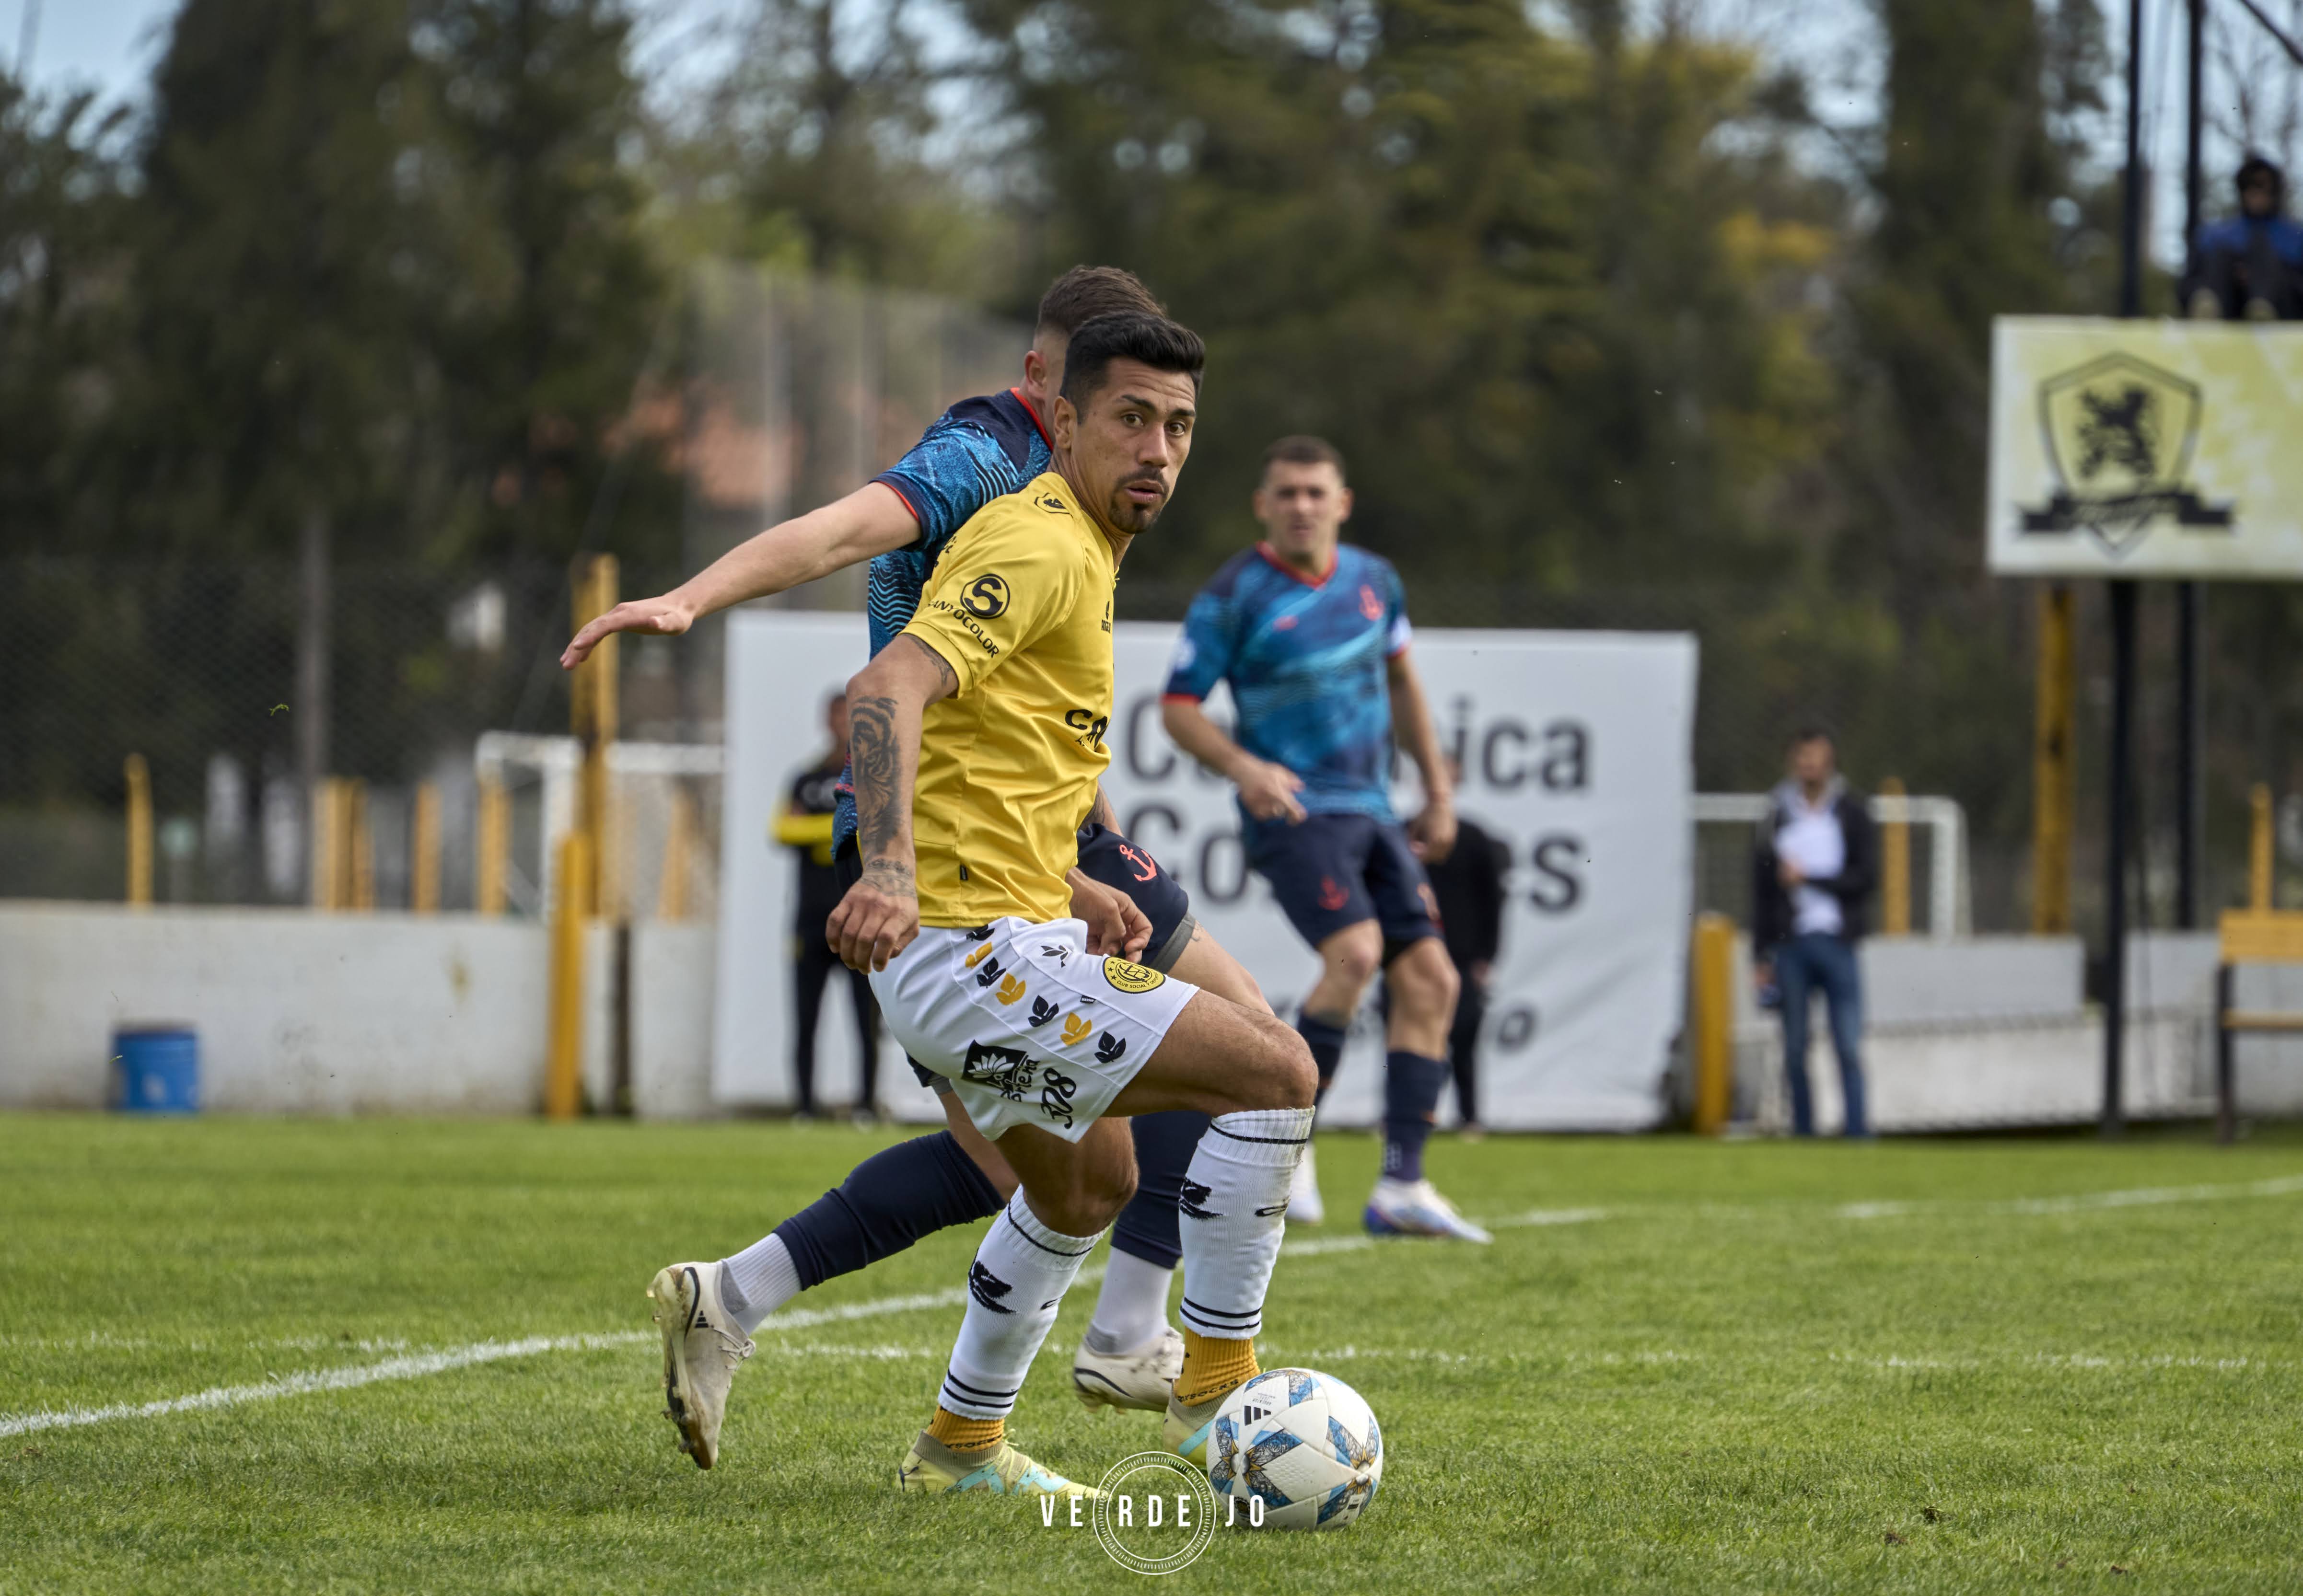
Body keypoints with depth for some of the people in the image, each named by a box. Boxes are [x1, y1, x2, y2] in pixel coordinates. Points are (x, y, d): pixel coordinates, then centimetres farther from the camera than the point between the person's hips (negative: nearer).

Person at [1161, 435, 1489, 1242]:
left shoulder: (1373, 580, 9)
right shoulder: (1232, 597, -8)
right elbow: (1178, 707, -6)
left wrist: (1438, 791, 22)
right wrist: (1244, 767, -23)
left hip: (1371, 812, 7)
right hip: (1292, 810, -7)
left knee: (1430, 980, -2)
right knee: (1355, 950, -28)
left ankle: (1402, 1188, -1)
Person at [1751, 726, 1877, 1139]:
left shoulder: (1851, 811, 5)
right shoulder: (1777, 814, 9)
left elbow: (1866, 877, -2)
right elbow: (1762, 887, 11)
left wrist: (1809, 879, -8)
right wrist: (1762, 955, 8)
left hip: (1836, 943, -2)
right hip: (1790, 943, 2)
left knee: (1849, 1046, -8)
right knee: (1796, 1050, 2)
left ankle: (1858, 1132, -9)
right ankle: (1803, 1133, 8)